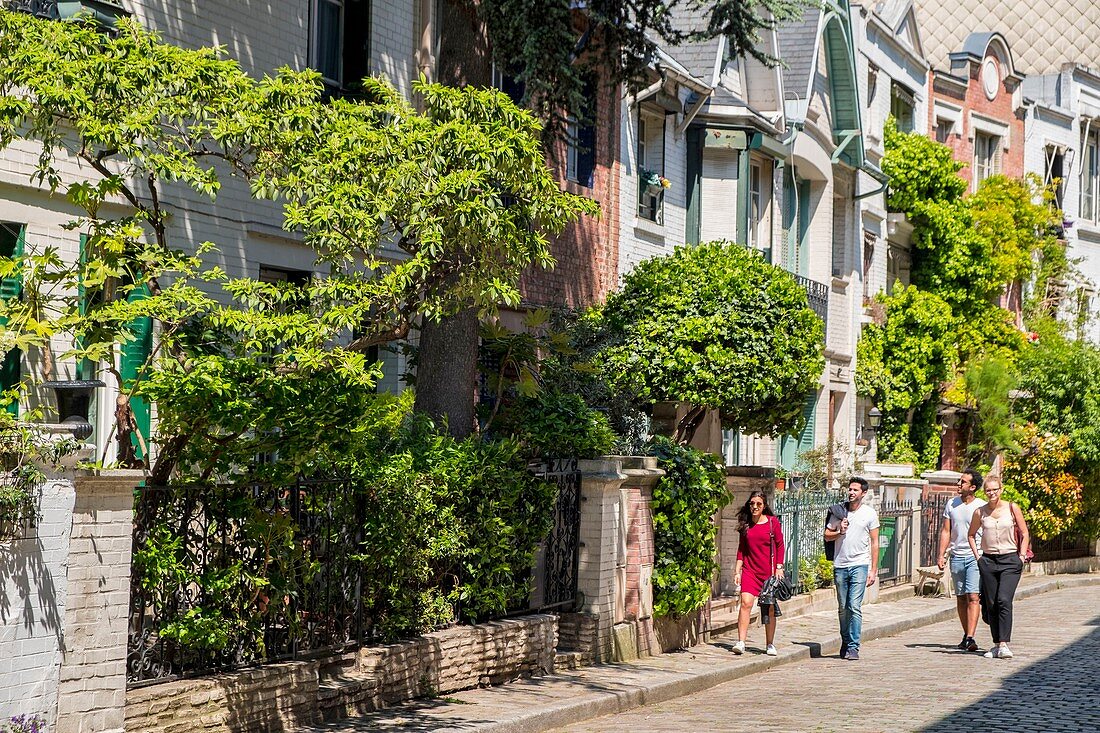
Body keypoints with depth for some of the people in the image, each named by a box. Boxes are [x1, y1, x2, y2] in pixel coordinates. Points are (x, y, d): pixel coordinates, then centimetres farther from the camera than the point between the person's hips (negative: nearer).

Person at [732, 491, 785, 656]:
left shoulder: (773, 522, 1)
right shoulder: (745, 524, 9)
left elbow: (780, 545, 4)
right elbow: (741, 549, 12)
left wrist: (779, 567, -4)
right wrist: (737, 571, 6)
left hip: (769, 571, -1)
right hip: (749, 570, 2)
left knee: (769, 607, 4)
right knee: (746, 602, -15)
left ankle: (770, 645, 15)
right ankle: (741, 642, -16)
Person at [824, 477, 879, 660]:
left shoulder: (870, 513, 3)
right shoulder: (839, 511, 9)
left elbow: (874, 543, 4)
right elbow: (827, 536, 13)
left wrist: (873, 570, -1)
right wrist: (839, 532, -8)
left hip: (859, 565, -3)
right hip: (840, 566, 3)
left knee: (855, 607, -11)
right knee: (843, 608, 9)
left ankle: (853, 647, -10)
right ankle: (845, 642, 23)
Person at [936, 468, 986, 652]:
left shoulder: (982, 506, -3)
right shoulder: (951, 504, 8)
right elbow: (946, 531, 11)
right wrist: (941, 555, 3)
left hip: (976, 556, -4)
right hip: (957, 556, 4)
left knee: (973, 596, -13)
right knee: (960, 598, 9)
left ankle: (970, 638, -18)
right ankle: (966, 635, 20)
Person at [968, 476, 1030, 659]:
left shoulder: (1012, 508, -2)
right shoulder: (980, 513, 3)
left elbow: (1024, 534, 6)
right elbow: (972, 534, 19)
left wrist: (1021, 556, -2)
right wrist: (977, 556, 8)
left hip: (1010, 561, -3)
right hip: (988, 561, 3)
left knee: (1004, 601, -17)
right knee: (991, 604, 3)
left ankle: (1004, 645, -20)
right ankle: (997, 645, 14)